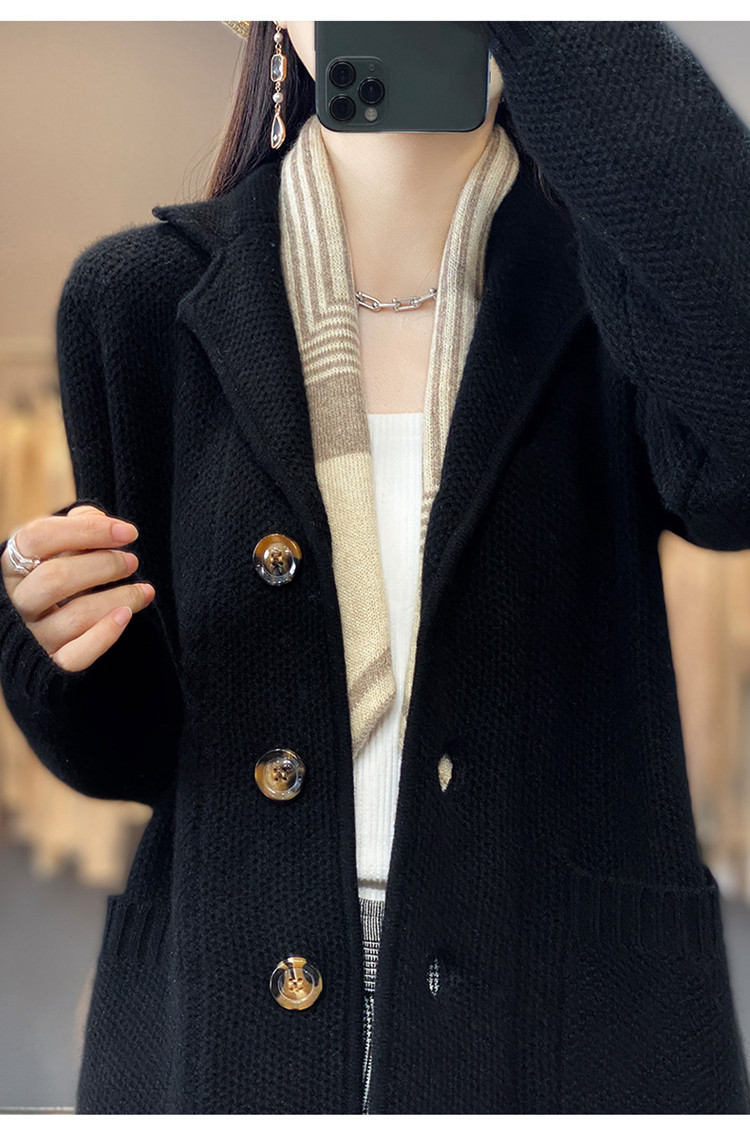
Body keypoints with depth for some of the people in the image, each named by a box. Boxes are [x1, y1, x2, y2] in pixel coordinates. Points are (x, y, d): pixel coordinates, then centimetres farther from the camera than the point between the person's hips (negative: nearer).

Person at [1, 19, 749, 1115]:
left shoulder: (615, 282, -6)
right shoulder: (141, 297, -3)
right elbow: (136, 745, 4)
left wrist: (563, 29, -27)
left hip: (582, 1038, 0)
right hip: (219, 1038, 1)